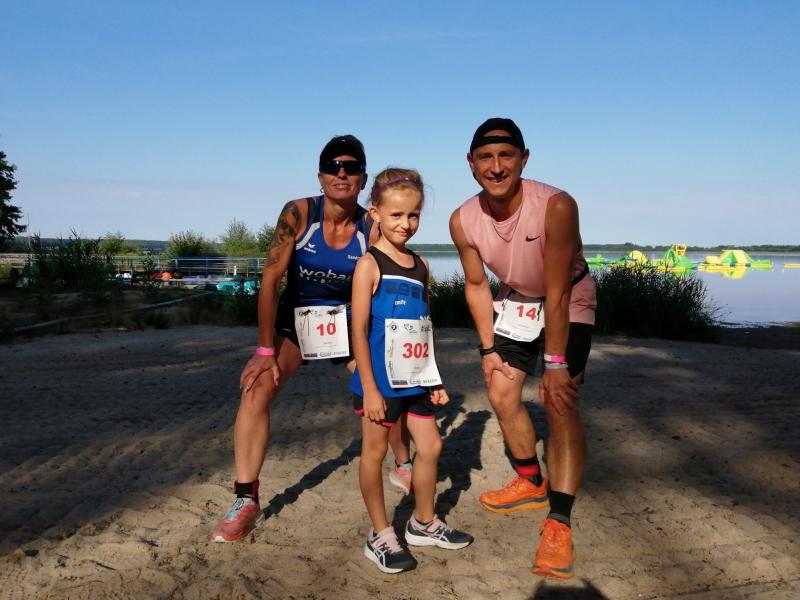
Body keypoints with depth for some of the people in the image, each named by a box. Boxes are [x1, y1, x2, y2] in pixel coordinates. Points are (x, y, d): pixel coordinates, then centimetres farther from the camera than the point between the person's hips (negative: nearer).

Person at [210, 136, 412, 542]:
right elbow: (270, 280, -19)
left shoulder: (372, 227, -13)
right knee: (257, 387, -22)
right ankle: (245, 503, -14)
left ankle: (405, 466, 30)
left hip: (348, 322, 2)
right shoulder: (298, 214, -18)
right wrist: (265, 349, -22)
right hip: (295, 321, -2)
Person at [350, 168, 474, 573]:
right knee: (375, 450, 6)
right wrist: (369, 388, -17)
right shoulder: (370, 264, -11)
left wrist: (434, 380, 14)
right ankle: (380, 535, 20)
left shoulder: (420, 265, 8)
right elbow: (359, 329, -14)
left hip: (415, 379, 7)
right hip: (381, 380, -7)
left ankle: (424, 524, 31)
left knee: (430, 447, 12)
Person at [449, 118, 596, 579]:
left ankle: (559, 524, -13)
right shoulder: (463, 221, -21)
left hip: (569, 301, -5)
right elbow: (477, 286, -5)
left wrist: (554, 363, -27)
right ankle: (532, 484, 31)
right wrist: (488, 349, -4)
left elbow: (557, 293, -30)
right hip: (515, 301, 5)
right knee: (501, 394, 7)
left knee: (561, 401, -18)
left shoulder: (556, 206, -35)